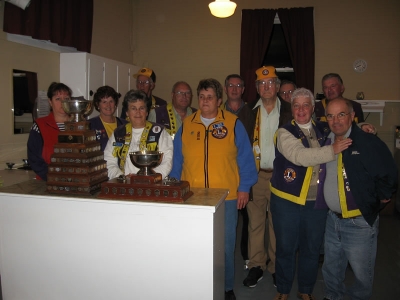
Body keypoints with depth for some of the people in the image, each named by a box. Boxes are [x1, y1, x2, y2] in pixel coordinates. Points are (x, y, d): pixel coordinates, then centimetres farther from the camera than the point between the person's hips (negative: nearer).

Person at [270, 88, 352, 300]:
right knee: (286, 248, 10)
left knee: (312, 249, 15)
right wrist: (332, 150, -29)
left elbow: (346, 133, 20)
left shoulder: (324, 130, 5)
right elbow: (299, 155, -23)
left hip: (317, 202, 3)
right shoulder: (285, 132, -7)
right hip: (287, 201, -3)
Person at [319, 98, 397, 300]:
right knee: (331, 270, 22)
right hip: (332, 219, 6)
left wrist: (379, 200, -4)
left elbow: (388, 175, -15)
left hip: (360, 223, -6)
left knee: (361, 274, 10)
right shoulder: (325, 142, 4)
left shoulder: (368, 143, -17)